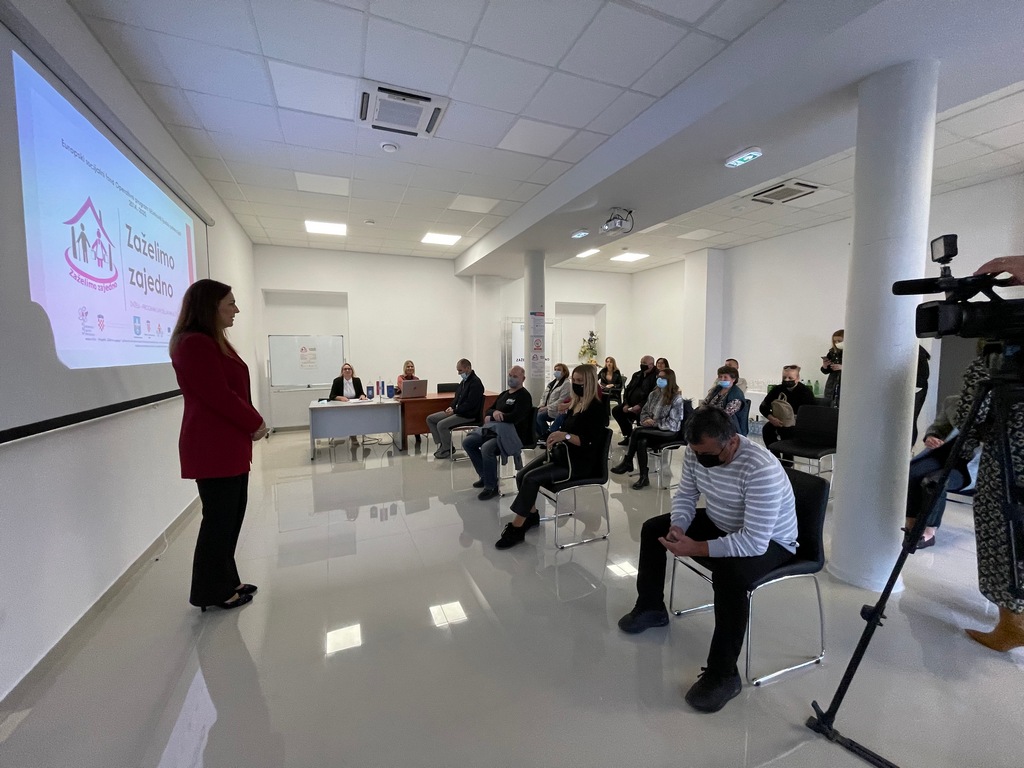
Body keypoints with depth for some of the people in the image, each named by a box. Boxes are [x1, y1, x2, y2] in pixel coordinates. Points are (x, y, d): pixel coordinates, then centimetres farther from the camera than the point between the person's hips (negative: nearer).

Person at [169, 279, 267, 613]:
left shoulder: (214, 341, 16)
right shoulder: (194, 344, -16)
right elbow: (219, 396, -20)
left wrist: (251, 424, 3)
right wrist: (255, 424, -9)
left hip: (229, 444, 10)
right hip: (213, 447, -10)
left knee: (231, 514, 15)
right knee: (219, 518, 1)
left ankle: (225, 582, 29)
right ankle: (212, 592, 17)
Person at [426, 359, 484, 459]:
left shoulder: (475, 383, -16)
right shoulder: (464, 381, 15)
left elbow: (470, 404, -22)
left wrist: (454, 410, -18)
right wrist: (452, 407, 2)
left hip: (468, 415, -10)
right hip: (457, 411, 10)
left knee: (441, 424, -26)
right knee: (430, 419, 5)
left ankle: (447, 449, -5)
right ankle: (441, 444, 5)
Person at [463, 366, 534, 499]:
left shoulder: (524, 396, -7)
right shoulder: (504, 394, 19)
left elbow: (515, 417, -20)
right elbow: (489, 410, 16)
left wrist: (491, 418, -10)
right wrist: (494, 412, -10)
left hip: (513, 434, -9)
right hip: (494, 430, 9)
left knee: (487, 448, -33)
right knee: (467, 442, 0)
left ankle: (491, 487, -14)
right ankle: (485, 476, 10)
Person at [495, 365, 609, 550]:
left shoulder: (597, 408, -13)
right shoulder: (576, 403, 11)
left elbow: (591, 442, -21)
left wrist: (566, 436, -33)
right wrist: (555, 439, 1)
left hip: (580, 462, -8)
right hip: (562, 452, 8)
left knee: (531, 478, -22)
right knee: (521, 475, -8)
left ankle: (516, 528, -11)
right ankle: (532, 514, 12)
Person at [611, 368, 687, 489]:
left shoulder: (677, 398, -8)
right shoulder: (654, 394, 10)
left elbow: (671, 423, -13)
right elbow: (644, 412, 14)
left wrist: (654, 423, -17)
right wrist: (646, 420, -7)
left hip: (669, 432, -5)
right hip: (653, 429, 5)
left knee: (637, 432, -27)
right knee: (642, 441, -29)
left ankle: (627, 463, -13)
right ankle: (644, 477, -24)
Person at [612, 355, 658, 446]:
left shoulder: (657, 376, -10)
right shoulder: (637, 375, 16)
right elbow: (627, 389, 17)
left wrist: (640, 406, -25)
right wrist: (626, 404, 2)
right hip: (631, 403, 9)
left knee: (636, 414, -34)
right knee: (616, 410, -1)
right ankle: (628, 436, 8)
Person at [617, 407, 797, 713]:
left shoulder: (762, 469, -36)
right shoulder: (697, 453, -15)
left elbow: (755, 542, -37)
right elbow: (685, 495, -1)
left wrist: (696, 548, -37)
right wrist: (677, 528, -19)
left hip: (769, 542, -7)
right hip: (719, 524, 7)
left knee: (731, 574, -37)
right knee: (653, 529, 3)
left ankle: (723, 674, -16)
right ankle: (651, 607, 22)